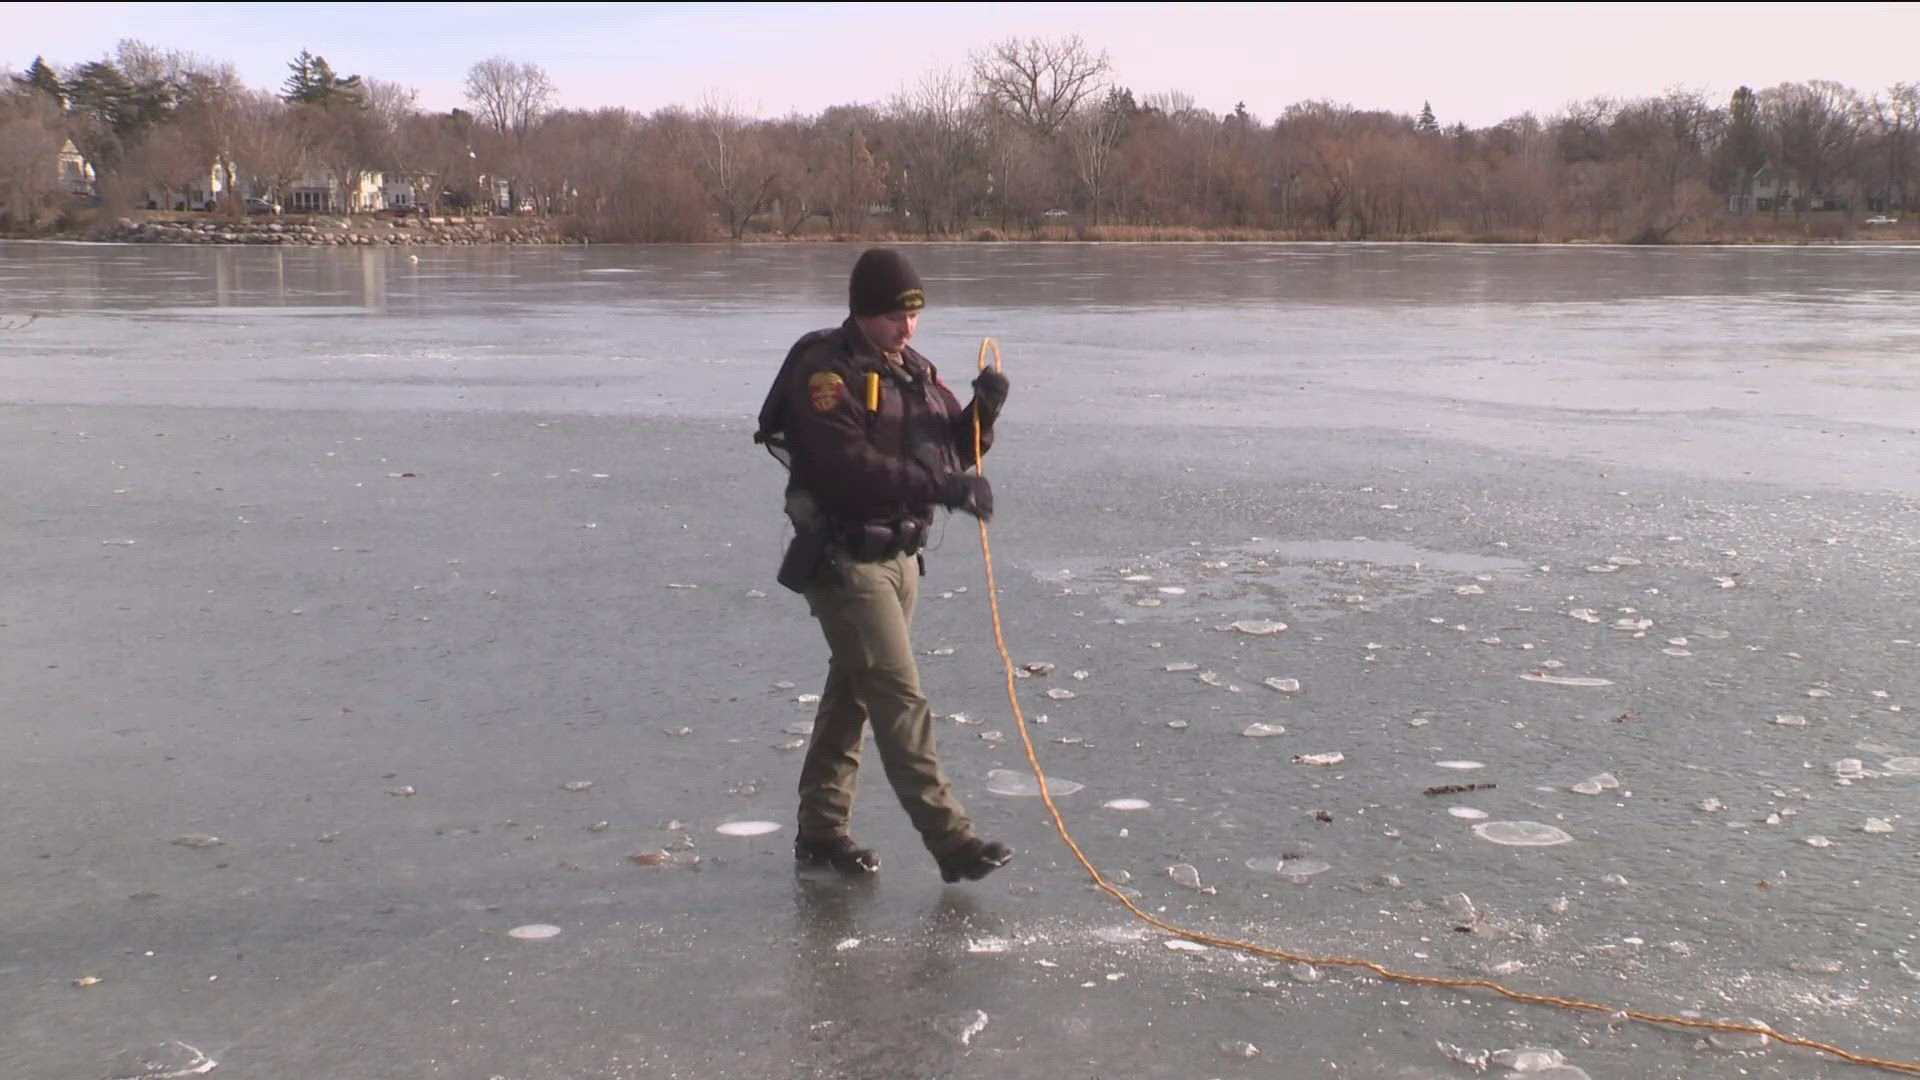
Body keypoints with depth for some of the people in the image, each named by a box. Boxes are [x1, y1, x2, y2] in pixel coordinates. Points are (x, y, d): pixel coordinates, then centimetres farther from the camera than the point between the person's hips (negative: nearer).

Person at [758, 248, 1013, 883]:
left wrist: (983, 410, -8)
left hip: (900, 554, 9)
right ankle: (951, 841, -10)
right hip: (843, 560, -9)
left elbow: (954, 448, 13)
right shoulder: (826, 372, -14)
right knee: (900, 699, -10)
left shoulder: (913, 370, 12)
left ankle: (821, 831, 24)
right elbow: (849, 466, -26)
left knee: (852, 692, 14)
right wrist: (941, 487, -30)